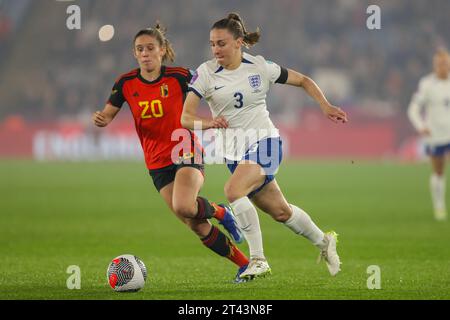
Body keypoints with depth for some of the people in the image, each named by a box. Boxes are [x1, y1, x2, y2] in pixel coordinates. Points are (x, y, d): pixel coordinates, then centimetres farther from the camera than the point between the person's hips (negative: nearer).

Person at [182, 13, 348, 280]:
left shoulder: (260, 67, -6)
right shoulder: (206, 73, -6)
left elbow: (303, 81, 7)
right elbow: (186, 118, -13)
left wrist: (326, 106, -7)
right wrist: (209, 123, -33)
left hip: (264, 142, -4)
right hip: (234, 152, 4)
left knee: (233, 190, -30)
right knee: (280, 212, 13)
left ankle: (258, 259, -22)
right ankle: (324, 242, 39)